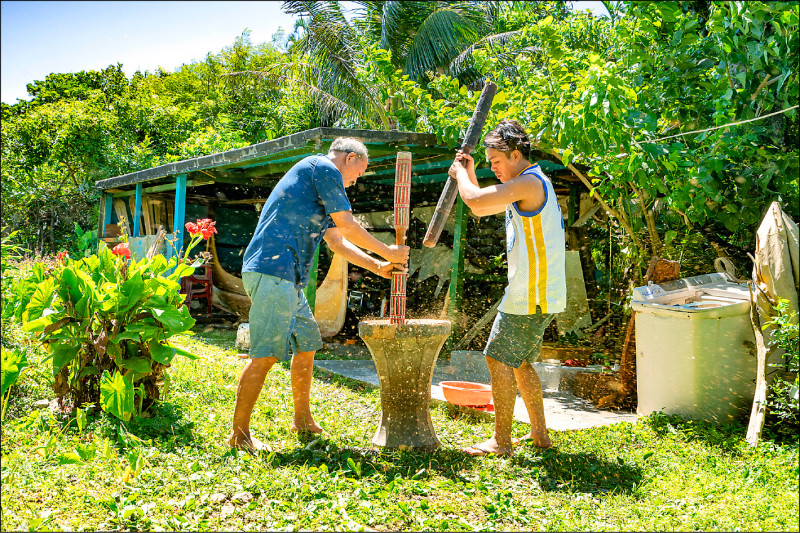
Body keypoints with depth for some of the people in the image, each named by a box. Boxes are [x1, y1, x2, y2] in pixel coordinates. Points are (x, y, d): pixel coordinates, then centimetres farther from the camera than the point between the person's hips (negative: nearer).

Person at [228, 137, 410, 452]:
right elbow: (347, 226, -5)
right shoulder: (323, 168, -2)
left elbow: (337, 241, 31)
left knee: (306, 343, 16)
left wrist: (376, 267, 27)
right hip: (273, 270, -11)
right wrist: (387, 252, 6)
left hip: (286, 278, 11)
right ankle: (239, 434, -3)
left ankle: (303, 420, 27)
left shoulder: (319, 182, 28)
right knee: (264, 355, -10)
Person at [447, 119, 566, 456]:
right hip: (536, 293, 10)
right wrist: (469, 174, 17)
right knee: (519, 363, 15)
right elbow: (482, 209, 28)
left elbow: (476, 202, -23)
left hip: (531, 295, -10)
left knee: (499, 360, -6)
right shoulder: (530, 184, 19)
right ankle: (539, 434, 21)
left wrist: (459, 173, -4)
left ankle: (501, 441, -1)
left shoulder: (530, 182, -15)